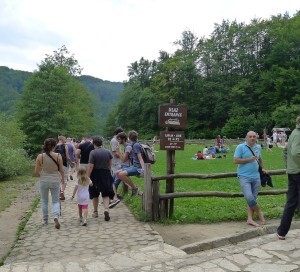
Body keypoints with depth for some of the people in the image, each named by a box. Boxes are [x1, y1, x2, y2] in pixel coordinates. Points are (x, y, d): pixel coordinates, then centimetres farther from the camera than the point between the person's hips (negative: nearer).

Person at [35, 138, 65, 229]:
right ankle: (56, 216, -12)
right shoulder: (58, 156, -12)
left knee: (44, 201, 20)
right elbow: (62, 170, -5)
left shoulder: (40, 157, -10)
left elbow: (36, 172, -4)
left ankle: (45, 220, 27)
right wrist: (63, 179, 13)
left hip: (43, 181, 1)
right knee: (56, 201, 12)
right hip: (55, 181, -1)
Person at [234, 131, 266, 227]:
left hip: (256, 177, 6)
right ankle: (259, 213, 7)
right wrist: (249, 159, -13)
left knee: (253, 198, 5)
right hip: (244, 176, -6)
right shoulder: (240, 147, -6)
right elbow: (236, 160, -13)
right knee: (249, 197, -16)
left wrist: (261, 168, 24)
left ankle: (250, 219, 12)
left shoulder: (258, 147, 14)